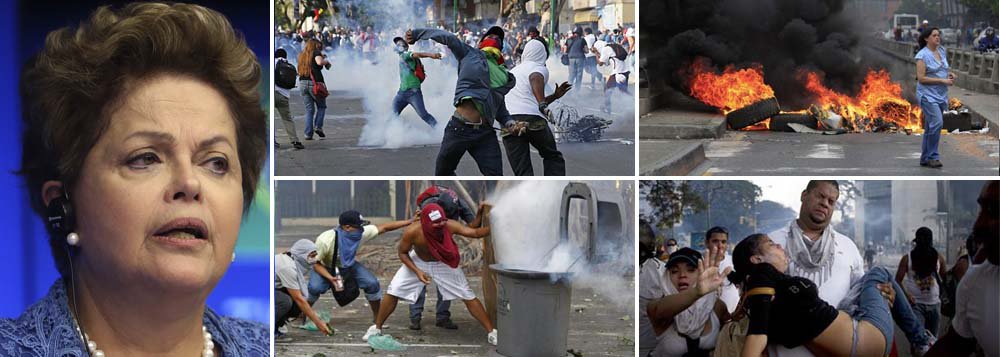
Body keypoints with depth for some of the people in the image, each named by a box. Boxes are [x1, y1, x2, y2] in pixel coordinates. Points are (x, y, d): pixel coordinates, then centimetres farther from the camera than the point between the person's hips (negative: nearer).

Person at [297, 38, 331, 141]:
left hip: (302, 83, 5)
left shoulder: (302, 55, 17)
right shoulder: (316, 52, -1)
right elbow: (319, 62, -20)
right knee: (321, 106, 14)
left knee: (309, 109, 9)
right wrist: (326, 61, 0)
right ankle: (318, 127, -2)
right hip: (315, 83, -5)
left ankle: (308, 134, 1)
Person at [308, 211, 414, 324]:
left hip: (348, 266, 4)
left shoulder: (360, 233, -26)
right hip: (325, 268, -4)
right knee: (315, 288, -32)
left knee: (372, 284, -13)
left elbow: (384, 228, -21)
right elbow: (316, 264, -24)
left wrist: (410, 221, -28)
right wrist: (330, 278, -41)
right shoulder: (324, 240, -36)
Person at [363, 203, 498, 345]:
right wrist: (417, 271, -27)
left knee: (468, 296, -3)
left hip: (444, 264, 0)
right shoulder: (412, 232, -35)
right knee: (393, 292, -5)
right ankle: (377, 328, 16)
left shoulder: (450, 226, -35)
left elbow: (475, 233, -33)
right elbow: (402, 252, -17)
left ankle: (491, 332, 7)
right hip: (418, 262, 0)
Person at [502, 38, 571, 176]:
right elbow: (535, 78, -15)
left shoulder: (513, 71, 33)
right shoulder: (540, 68, 12)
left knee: (523, 173, 2)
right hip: (533, 119, -4)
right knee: (553, 157, 18)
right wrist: (543, 104, -20)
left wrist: (555, 96, 38)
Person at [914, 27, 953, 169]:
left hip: (941, 95, 7)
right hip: (928, 95, -7)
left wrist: (949, 74, 2)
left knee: (930, 128, 10)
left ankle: (925, 158, 17)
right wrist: (942, 80, -18)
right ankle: (933, 157, -13)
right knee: (937, 123, -21)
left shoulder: (942, 51, 9)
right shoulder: (922, 55, -11)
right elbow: (921, 78, -16)